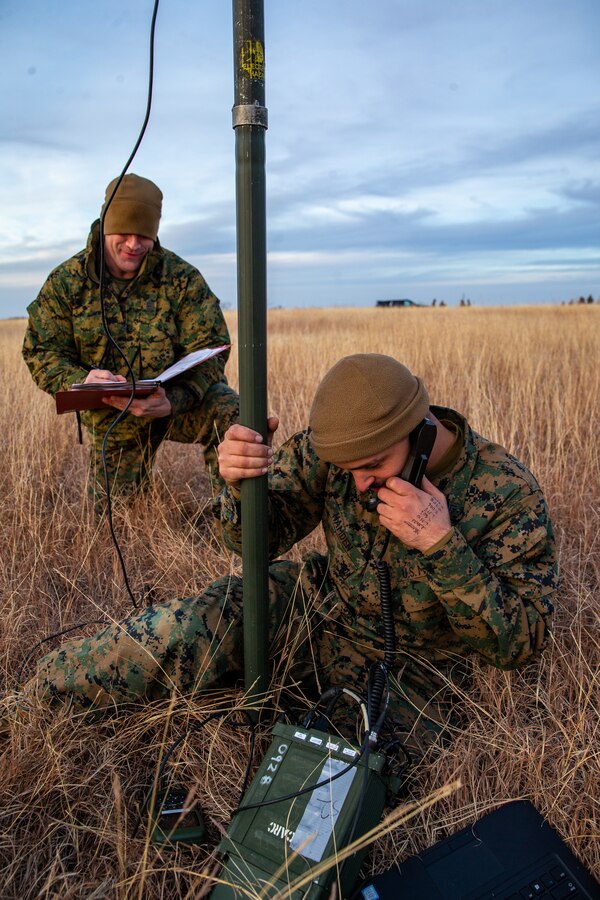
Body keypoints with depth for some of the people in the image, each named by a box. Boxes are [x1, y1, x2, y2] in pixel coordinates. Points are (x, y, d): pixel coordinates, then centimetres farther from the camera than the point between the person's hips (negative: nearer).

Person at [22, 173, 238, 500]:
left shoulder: (183, 278, -12)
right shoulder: (66, 281, -6)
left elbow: (207, 353, -17)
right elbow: (42, 352, -6)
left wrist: (172, 400, -37)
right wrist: (82, 381, -31)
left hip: (181, 401, -2)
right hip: (111, 417, 2)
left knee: (233, 418, -32)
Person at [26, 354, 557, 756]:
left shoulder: (509, 496, -21)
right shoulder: (336, 445, -15)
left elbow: (520, 642, -19)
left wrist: (442, 544, -34)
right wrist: (241, 486, -33)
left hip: (408, 664, -1)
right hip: (318, 604, 2)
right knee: (183, 632, -20)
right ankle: (48, 685, 7)